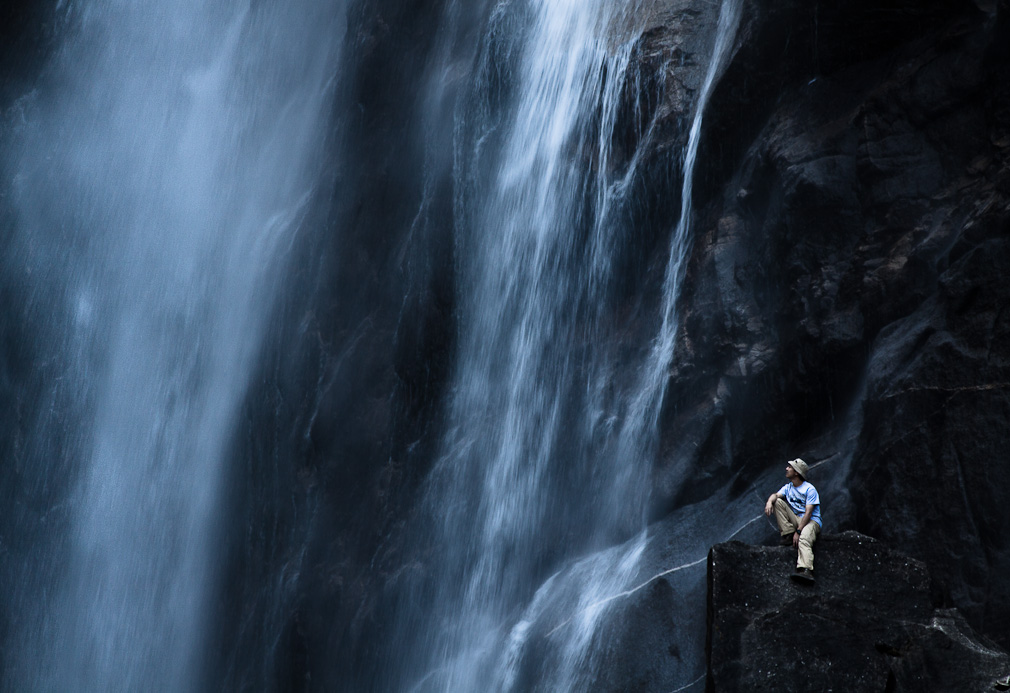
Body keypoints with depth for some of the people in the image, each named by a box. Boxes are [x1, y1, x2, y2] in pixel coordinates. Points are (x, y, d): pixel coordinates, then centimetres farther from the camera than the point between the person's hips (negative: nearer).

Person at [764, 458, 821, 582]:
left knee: (804, 538, -38)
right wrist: (770, 501, -30)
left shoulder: (809, 489, -10)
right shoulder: (788, 487, 12)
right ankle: (788, 535, -14)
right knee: (777, 502, -9)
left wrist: (798, 531, -26)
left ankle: (806, 570, -58)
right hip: (795, 519, 7)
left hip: (811, 521, -7)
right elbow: (776, 495, -3)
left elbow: (808, 513, -17)